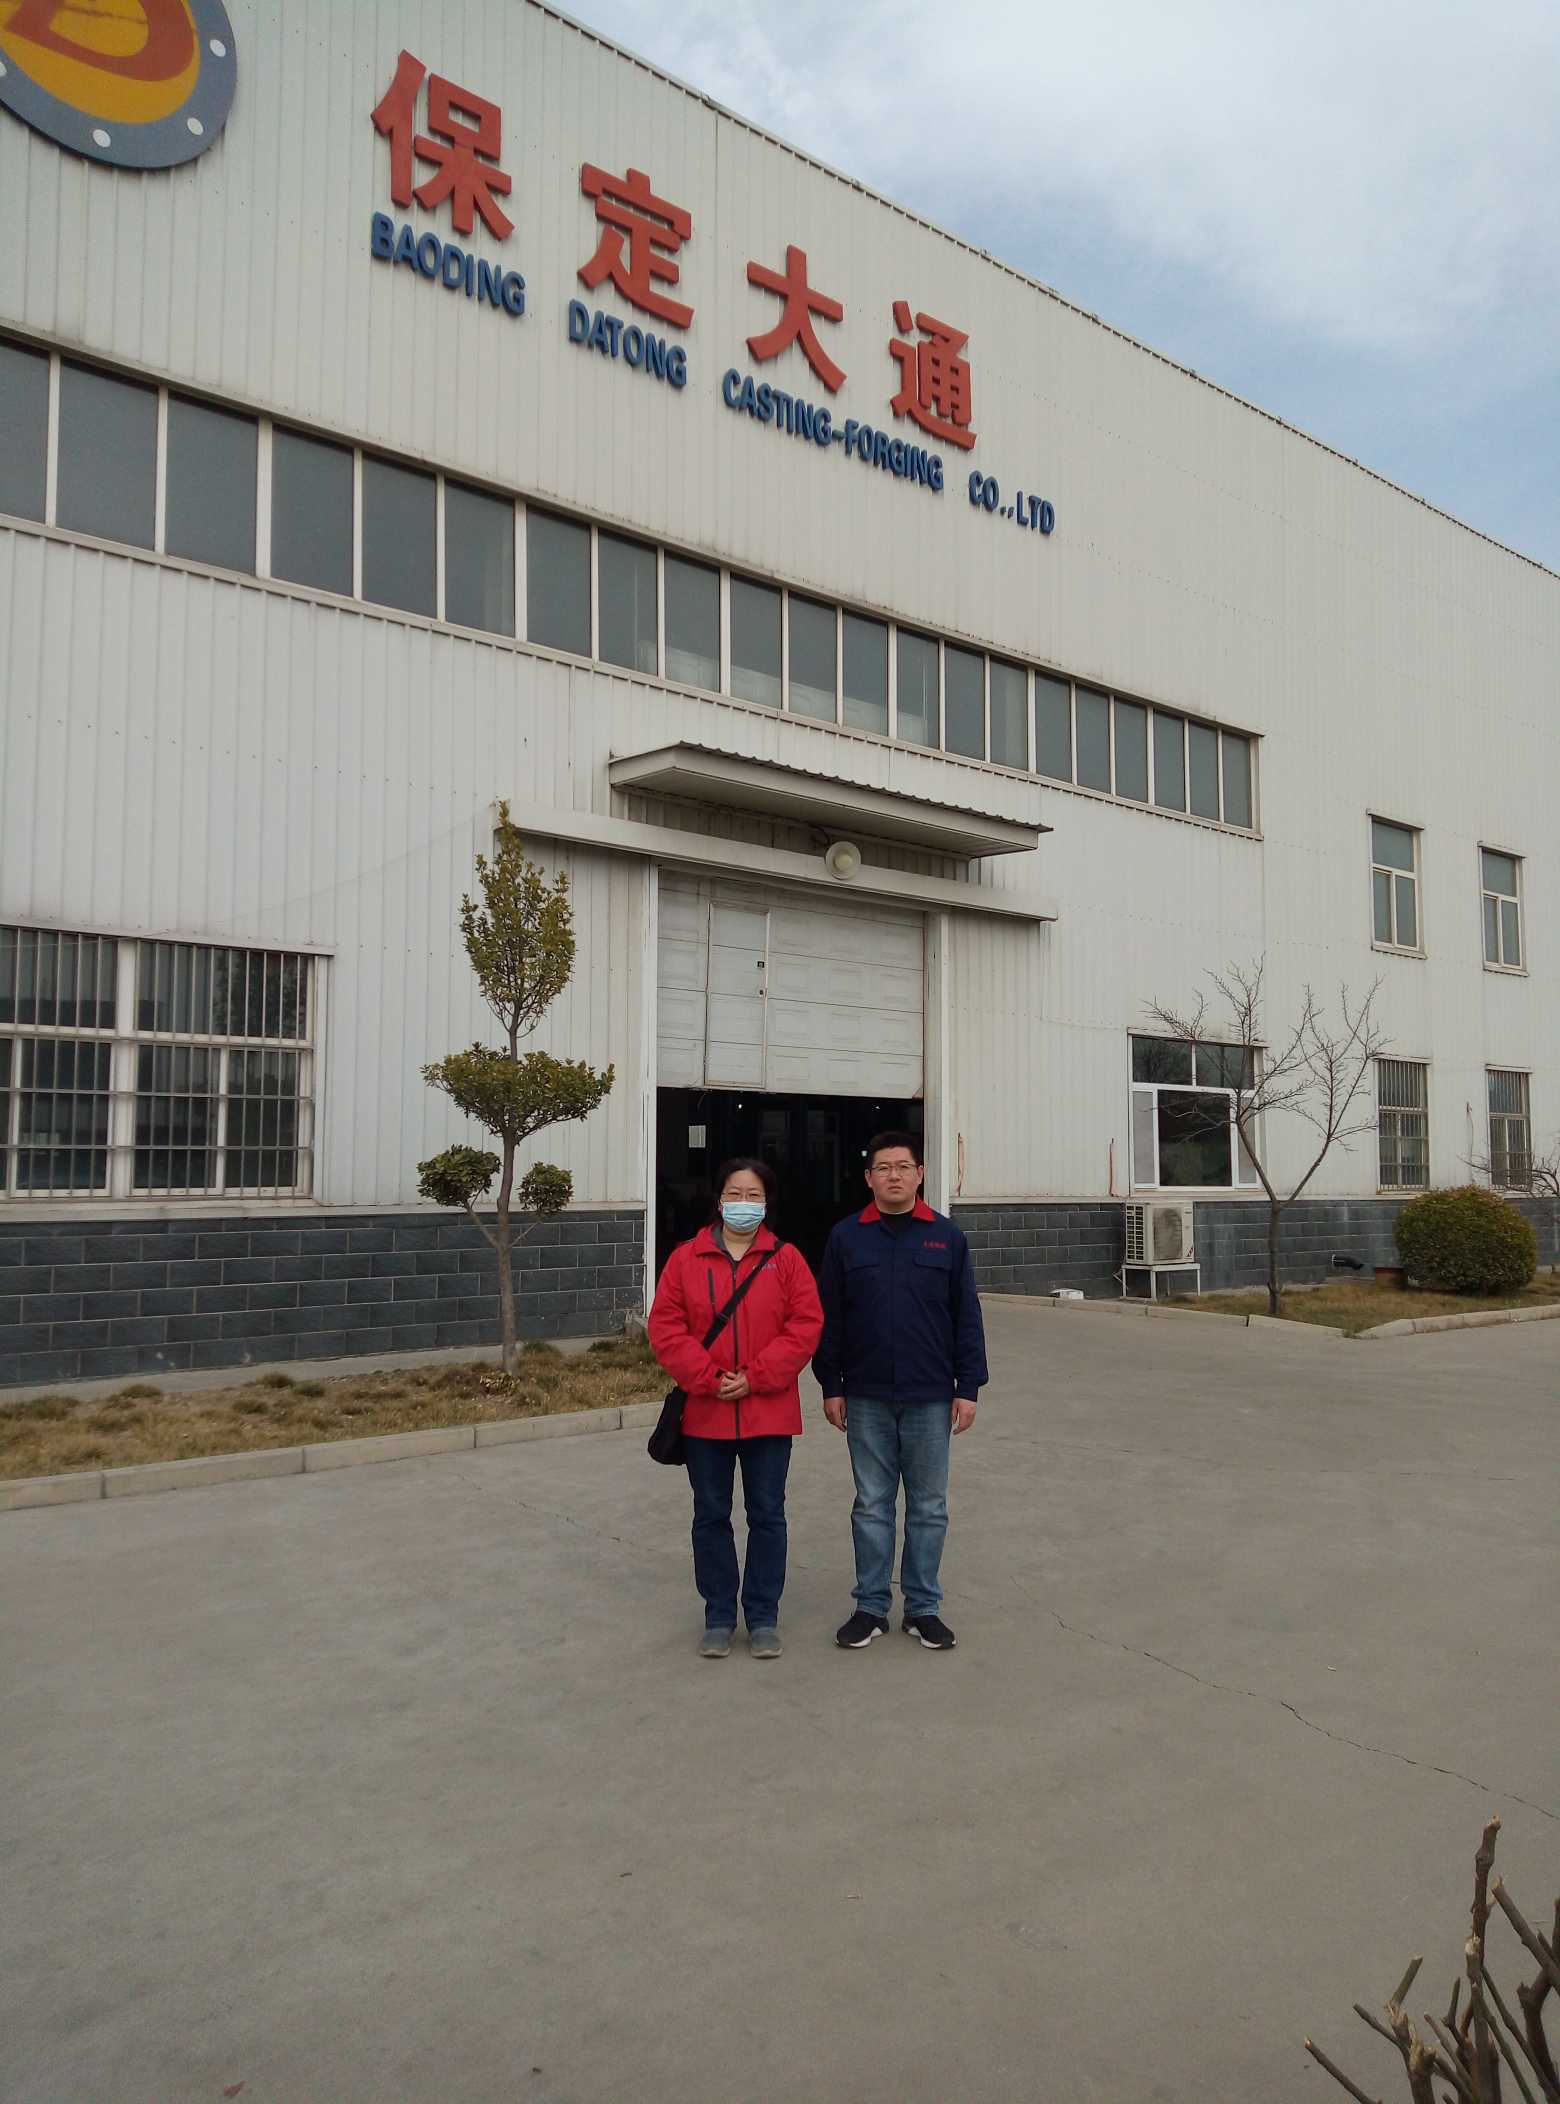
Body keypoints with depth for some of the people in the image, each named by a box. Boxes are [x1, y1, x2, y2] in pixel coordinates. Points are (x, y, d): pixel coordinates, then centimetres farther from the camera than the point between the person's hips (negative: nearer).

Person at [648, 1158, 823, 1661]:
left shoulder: (786, 1259, 0)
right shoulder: (686, 1259, 1)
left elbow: (805, 1326, -6)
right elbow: (665, 1327, -3)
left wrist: (755, 1378, -14)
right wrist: (709, 1379, -13)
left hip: (769, 1412, 0)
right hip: (704, 1412, 1)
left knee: (767, 1516, 8)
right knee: (711, 1517, 10)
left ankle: (763, 1617, 22)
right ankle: (719, 1616, 24)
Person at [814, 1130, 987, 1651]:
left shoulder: (947, 1237, 1)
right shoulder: (846, 1237, 1)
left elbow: (967, 1318, 3)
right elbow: (829, 1318, 3)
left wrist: (968, 1387, -1)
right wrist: (831, 1386, 1)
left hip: (930, 1398, 0)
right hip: (866, 1398, 0)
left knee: (929, 1507, 9)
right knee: (871, 1505, 9)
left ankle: (923, 1608, 21)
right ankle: (871, 1606, 20)